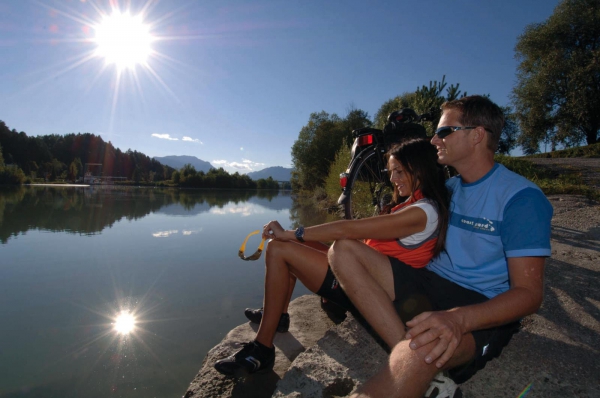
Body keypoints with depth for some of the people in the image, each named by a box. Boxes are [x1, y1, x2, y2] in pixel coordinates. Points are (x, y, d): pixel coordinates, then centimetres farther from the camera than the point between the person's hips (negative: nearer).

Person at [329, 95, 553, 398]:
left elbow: (529, 293, -16)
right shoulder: (448, 188, 13)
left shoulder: (521, 197, -10)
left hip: (482, 308, -8)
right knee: (343, 250, -15)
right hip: (431, 284, 8)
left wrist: (458, 318, -33)